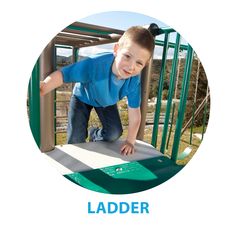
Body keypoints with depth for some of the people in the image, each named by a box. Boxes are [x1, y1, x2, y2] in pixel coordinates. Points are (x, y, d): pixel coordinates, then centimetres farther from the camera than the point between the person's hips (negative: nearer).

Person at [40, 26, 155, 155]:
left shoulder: (134, 81, -32)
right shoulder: (95, 64, -42)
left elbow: (134, 113, -23)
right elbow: (62, 74, -36)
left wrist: (130, 141, -15)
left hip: (107, 102, 3)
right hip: (83, 97, -2)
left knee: (115, 133, -6)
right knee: (76, 138, -6)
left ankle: (95, 134, 29)